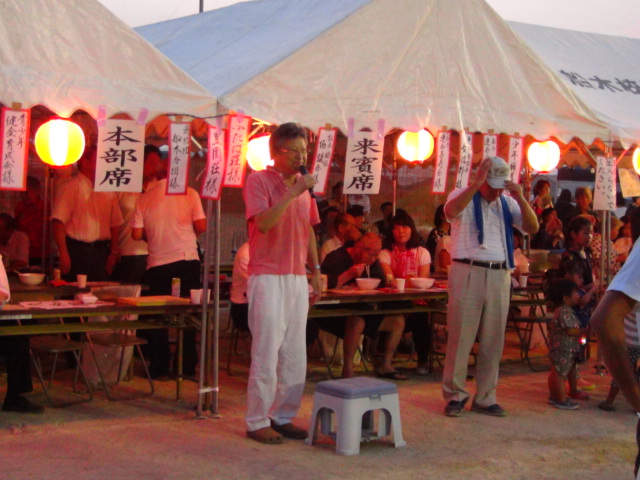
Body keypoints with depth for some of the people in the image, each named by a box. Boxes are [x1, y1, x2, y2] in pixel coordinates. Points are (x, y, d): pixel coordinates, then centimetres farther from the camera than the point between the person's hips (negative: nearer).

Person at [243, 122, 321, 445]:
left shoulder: (303, 184, 14)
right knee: (266, 352, -7)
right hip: (267, 277, -7)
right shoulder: (258, 181, -6)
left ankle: (283, 417, 18)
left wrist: (316, 272, 16)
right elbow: (263, 223, -21)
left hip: (298, 278, 7)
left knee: (295, 354, 9)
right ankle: (257, 422, 2)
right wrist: (293, 193, -22)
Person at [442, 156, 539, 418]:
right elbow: (451, 211, -22)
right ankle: (455, 395, 6)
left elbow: (532, 228, 4)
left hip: (499, 276, 5)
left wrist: (521, 199, -10)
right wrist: (476, 184, -27)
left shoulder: (507, 203, 15)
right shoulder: (464, 197, 2)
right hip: (468, 273, -4)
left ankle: (485, 398, 15)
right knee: (461, 337, -3)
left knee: (493, 340, 7)